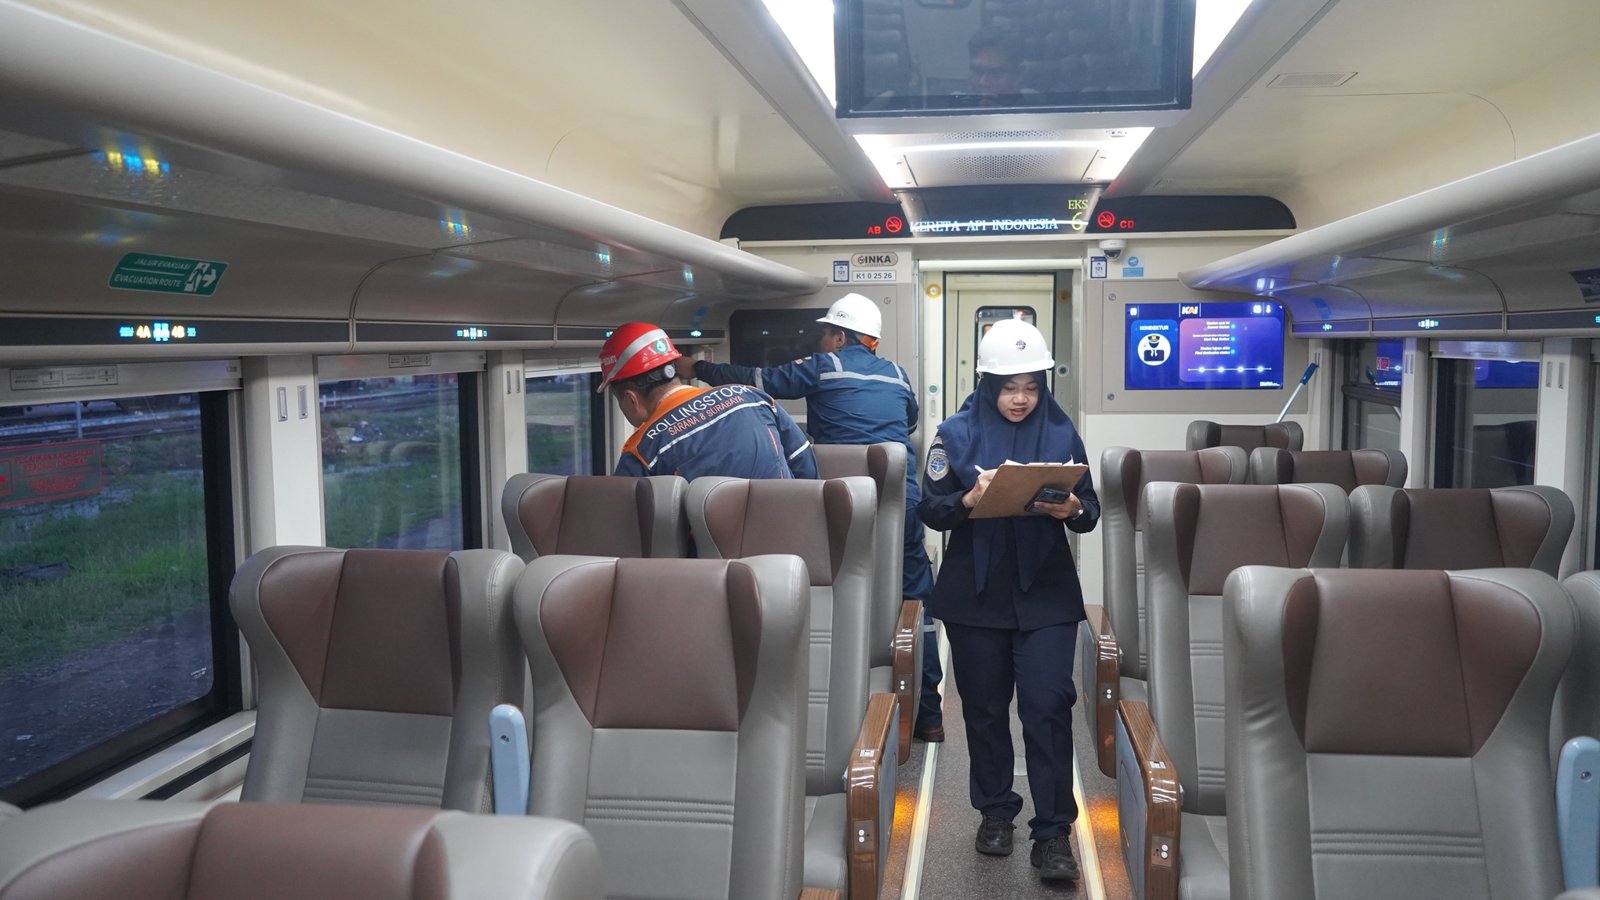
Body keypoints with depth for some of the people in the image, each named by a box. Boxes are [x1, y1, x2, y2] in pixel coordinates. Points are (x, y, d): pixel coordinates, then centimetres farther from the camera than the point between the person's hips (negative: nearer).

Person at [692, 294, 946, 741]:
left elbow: (759, 381, 4)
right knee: (914, 602, 9)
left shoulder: (823, 368, 1)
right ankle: (928, 715, 14)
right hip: (903, 499, 4)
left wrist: (699, 368, 15)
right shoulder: (896, 374, 15)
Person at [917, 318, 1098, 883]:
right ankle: (995, 811, 29)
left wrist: (1073, 511, -18)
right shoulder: (958, 433, -1)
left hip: (1046, 595, 0)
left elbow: (1091, 510, 5)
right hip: (976, 594, 0)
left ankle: (1052, 831, 4)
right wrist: (967, 501, -22)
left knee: (1048, 706, -6)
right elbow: (930, 508, -2)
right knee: (985, 708, 11)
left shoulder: (1062, 434, 2)